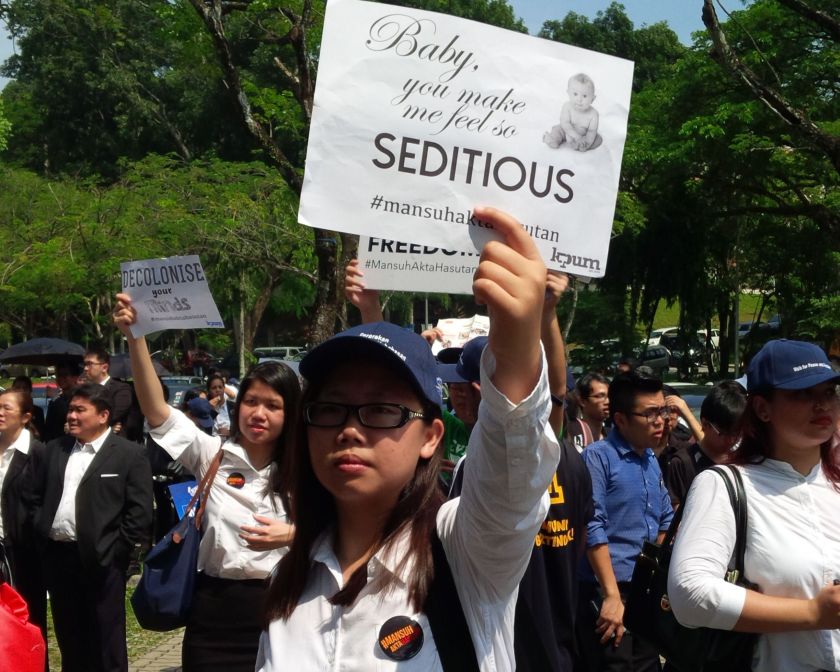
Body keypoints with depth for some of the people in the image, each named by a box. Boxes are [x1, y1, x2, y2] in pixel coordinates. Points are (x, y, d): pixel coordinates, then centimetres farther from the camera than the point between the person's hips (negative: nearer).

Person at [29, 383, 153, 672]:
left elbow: (140, 511, -9)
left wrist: (114, 551, -12)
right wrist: (41, 534, 4)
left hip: (101, 560, -5)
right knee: (69, 638, 16)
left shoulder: (130, 454, -5)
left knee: (106, 644, 4)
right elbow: (36, 496, 16)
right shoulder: (54, 449, 11)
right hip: (56, 556, 5)